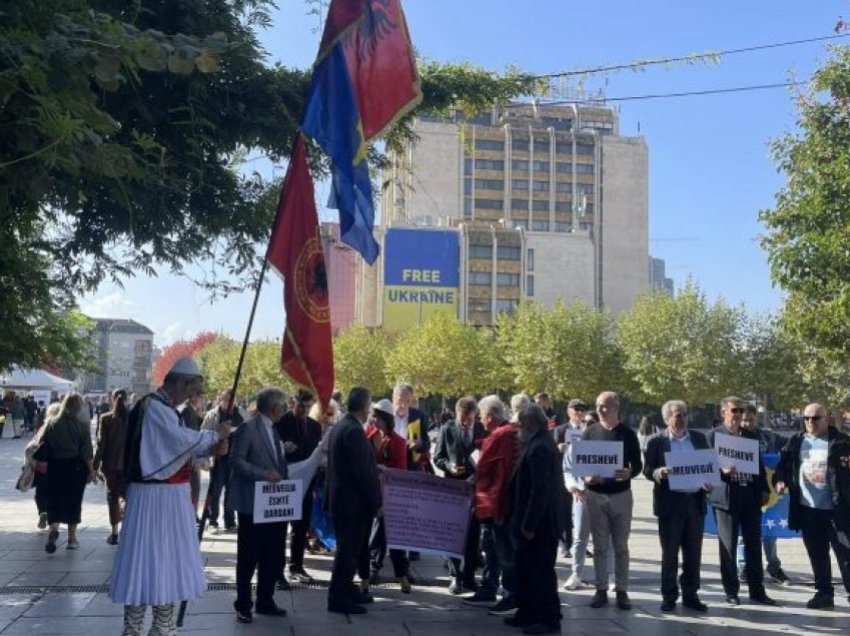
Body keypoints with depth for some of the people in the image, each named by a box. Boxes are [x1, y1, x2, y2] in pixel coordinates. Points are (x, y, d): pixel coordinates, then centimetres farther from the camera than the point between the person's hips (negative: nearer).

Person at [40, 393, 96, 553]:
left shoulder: (51, 425, -2)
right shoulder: (82, 426, -8)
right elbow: (87, 451, -9)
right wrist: (91, 470, -2)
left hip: (55, 467, 1)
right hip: (76, 466, -1)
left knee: (54, 501, 8)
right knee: (74, 501, 10)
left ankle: (53, 529, -17)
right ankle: (72, 539, 16)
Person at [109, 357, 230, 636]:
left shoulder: (165, 408, 14)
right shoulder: (154, 406, -17)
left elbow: (178, 446, 16)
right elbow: (183, 439, -26)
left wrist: (211, 448, 1)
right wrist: (215, 434, -12)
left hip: (170, 494, 10)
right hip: (155, 494, -10)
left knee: (168, 556, 15)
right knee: (147, 557, -4)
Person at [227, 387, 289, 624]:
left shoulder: (273, 430, 16)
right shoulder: (248, 428, -11)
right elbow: (236, 460, -18)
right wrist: (263, 474, -24)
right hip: (253, 504, -8)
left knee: (273, 556, 12)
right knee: (249, 557, 3)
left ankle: (265, 601, 25)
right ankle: (243, 605, 15)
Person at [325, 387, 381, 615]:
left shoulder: (339, 426, 10)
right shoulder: (354, 430, -20)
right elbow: (361, 472, -22)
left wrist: (374, 468, 19)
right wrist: (376, 501, -15)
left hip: (340, 497, 10)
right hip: (353, 501, -10)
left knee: (348, 547, 19)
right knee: (348, 549, -2)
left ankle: (346, 590, 29)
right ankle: (339, 598, 4)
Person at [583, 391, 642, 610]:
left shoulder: (628, 433, 0)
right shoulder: (590, 432, 3)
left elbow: (638, 463, 0)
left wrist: (629, 472, -22)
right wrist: (585, 477, -16)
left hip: (621, 495, -1)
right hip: (596, 495, 1)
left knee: (621, 546, 5)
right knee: (600, 546, 6)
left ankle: (622, 590, 11)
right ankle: (601, 589, 12)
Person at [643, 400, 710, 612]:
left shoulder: (699, 438, 11)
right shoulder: (657, 441, -1)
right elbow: (648, 469, -2)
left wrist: (708, 481, -5)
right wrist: (659, 473, -23)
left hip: (695, 501, 3)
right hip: (670, 503, -3)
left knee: (693, 553, 9)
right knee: (669, 553, 4)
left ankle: (691, 595, 19)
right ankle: (669, 596, 13)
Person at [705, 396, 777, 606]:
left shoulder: (751, 436, 14)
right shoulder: (714, 435, 0)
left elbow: (759, 464, 16)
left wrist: (764, 490, 6)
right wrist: (722, 471, -22)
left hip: (751, 496, 4)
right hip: (726, 496, -4)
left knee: (754, 544, 8)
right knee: (728, 546, 2)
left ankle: (757, 590, 17)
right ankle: (731, 591, 11)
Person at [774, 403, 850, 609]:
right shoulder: (796, 441, 7)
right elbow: (784, 464, 12)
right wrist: (780, 480, -7)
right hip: (807, 508, 5)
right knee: (817, 555, 13)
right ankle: (824, 593, 24)